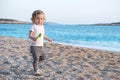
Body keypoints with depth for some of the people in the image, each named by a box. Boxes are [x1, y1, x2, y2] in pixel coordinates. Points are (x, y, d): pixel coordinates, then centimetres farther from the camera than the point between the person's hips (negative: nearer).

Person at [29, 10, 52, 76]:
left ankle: (35, 64, 41)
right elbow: (30, 35, -20)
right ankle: (36, 71, -2)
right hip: (34, 46, -8)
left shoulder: (42, 26, 11)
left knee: (42, 57, 18)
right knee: (36, 58, -11)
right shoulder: (34, 26, -13)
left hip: (41, 46, 8)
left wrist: (47, 38, 25)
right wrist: (33, 38, -39)